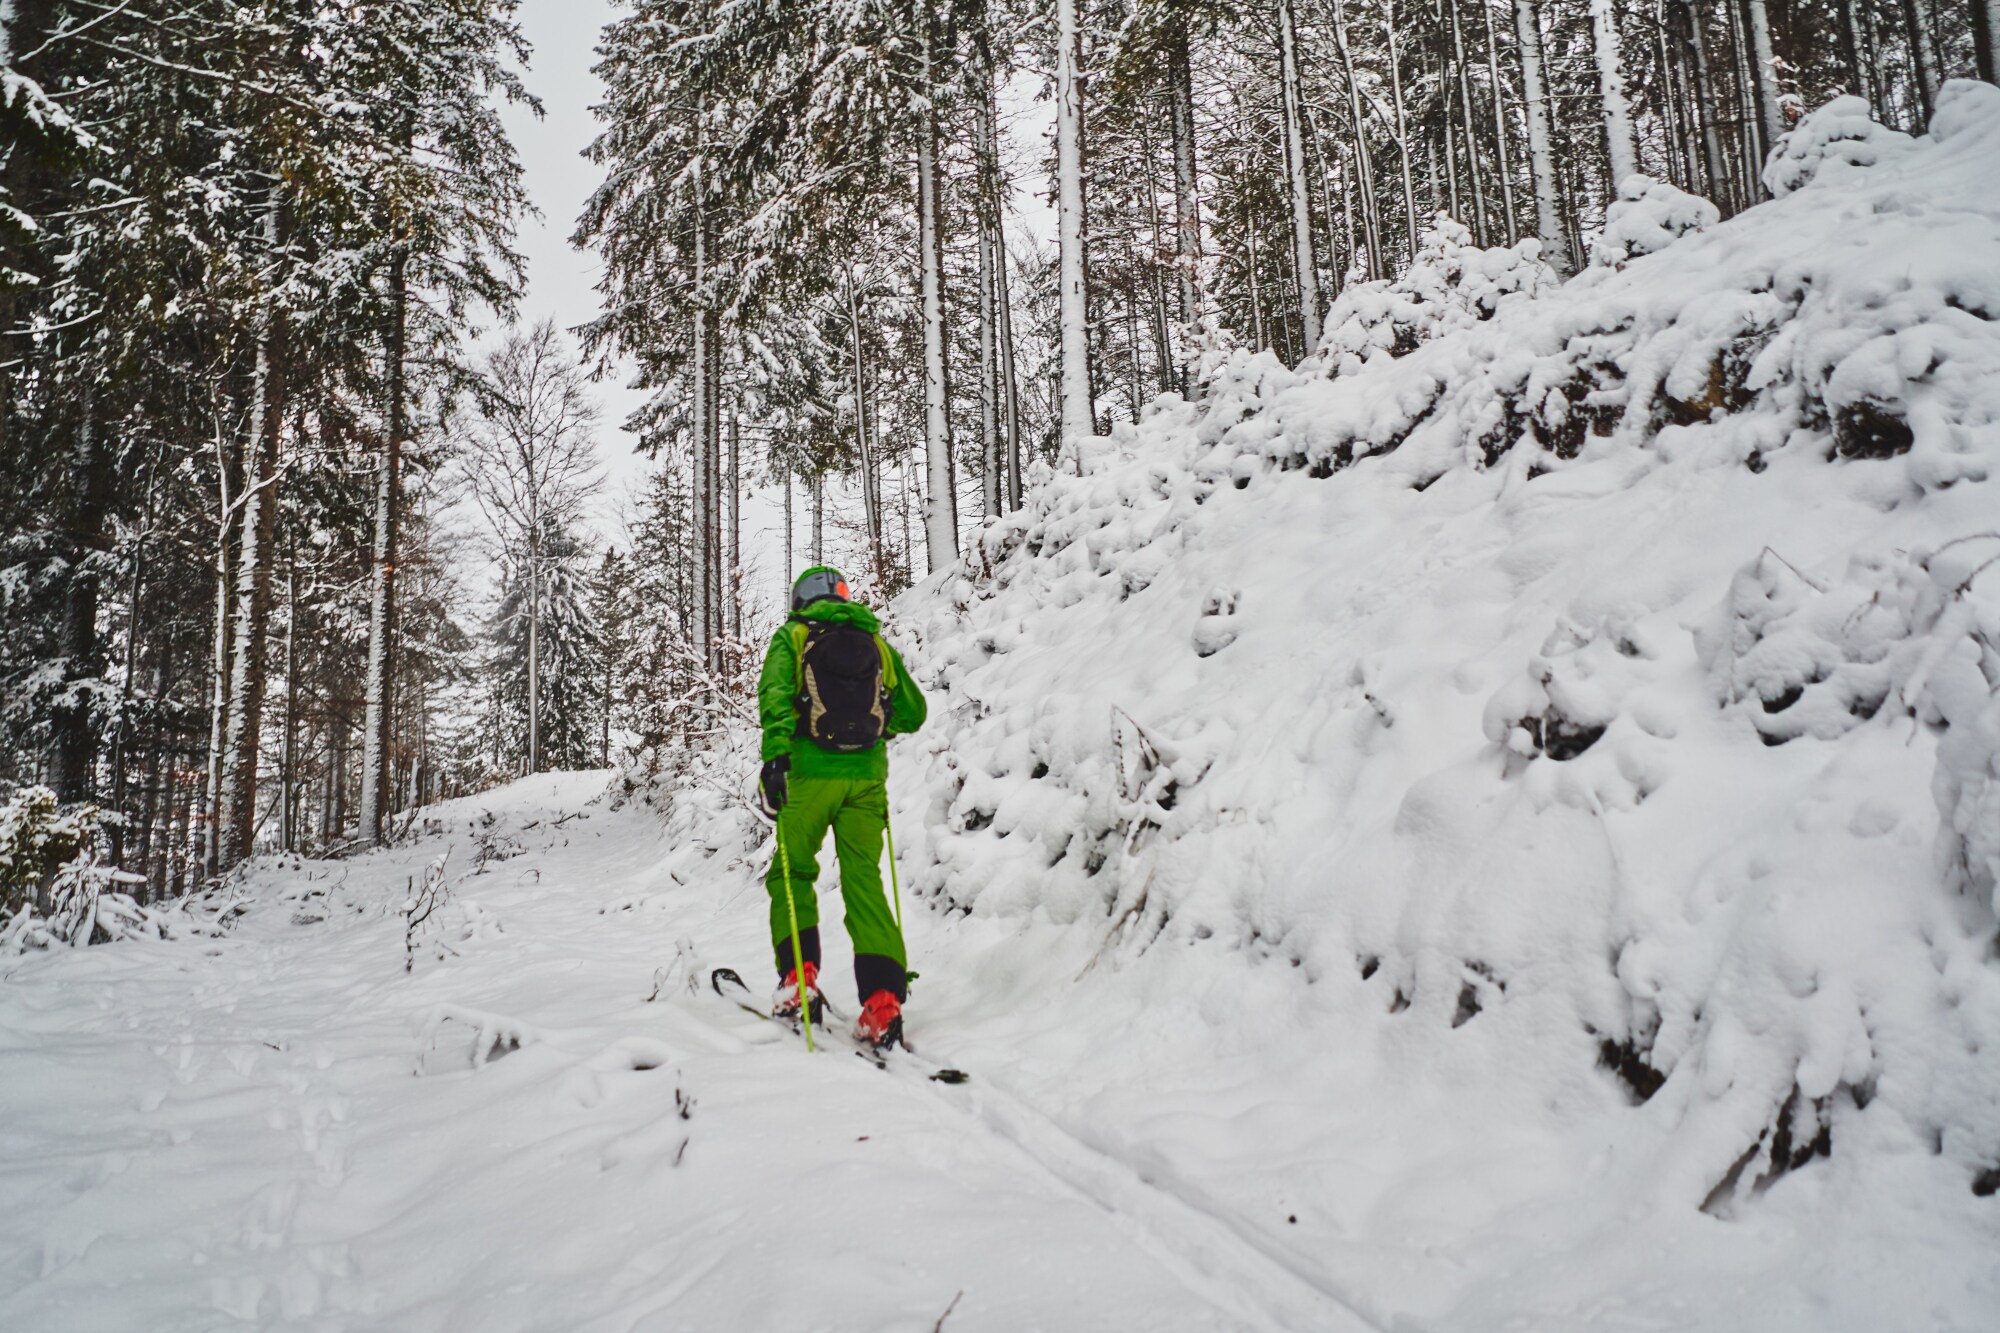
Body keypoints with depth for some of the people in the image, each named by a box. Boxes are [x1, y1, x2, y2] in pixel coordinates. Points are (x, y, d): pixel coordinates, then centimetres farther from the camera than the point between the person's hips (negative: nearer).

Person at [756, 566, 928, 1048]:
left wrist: (775, 757, -20)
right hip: (867, 776, 2)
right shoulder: (877, 643, 16)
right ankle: (883, 996, -9)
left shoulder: (791, 637, 7)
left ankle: (799, 976, 0)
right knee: (864, 880, 2)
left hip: (812, 772, -2)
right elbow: (912, 712, 17)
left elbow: (776, 694, -12)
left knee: (792, 872, 13)